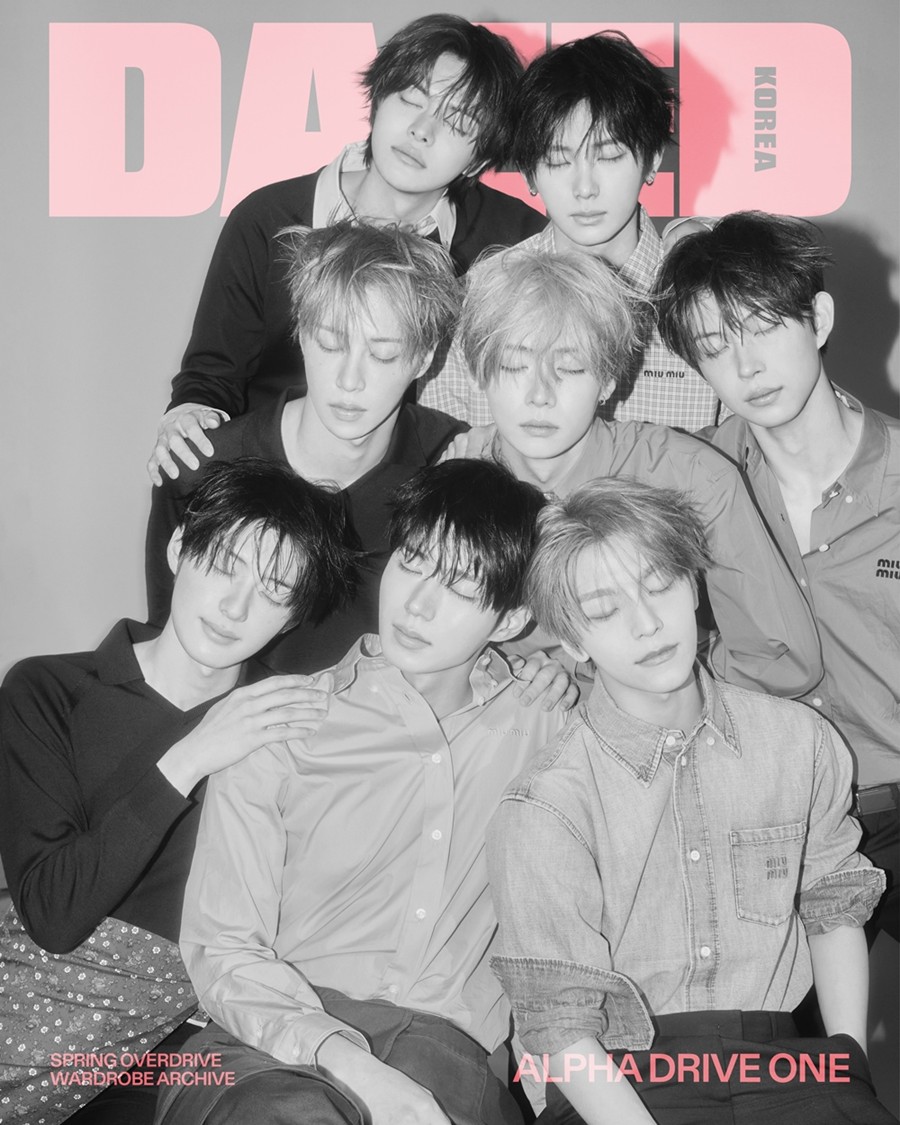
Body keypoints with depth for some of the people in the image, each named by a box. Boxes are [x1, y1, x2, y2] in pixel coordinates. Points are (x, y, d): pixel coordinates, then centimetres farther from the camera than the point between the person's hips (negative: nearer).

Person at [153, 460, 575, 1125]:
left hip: (449, 1042, 2)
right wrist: (347, 1061, -21)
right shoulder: (277, 732, -2)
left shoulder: (543, 715, 6)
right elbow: (224, 949, -5)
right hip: (287, 1035, -1)